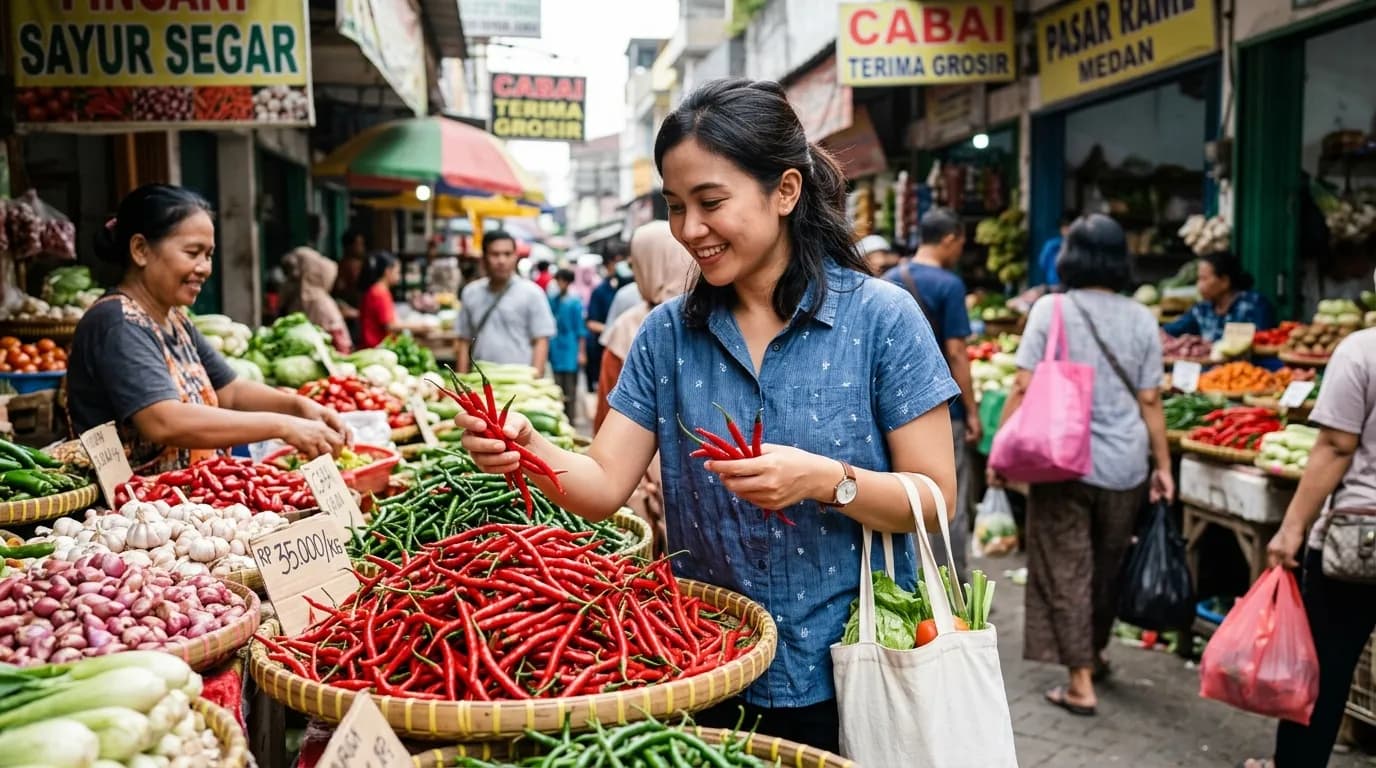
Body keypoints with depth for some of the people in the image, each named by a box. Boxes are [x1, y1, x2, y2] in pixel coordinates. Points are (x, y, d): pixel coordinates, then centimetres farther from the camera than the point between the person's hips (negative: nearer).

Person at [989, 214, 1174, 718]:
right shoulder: (1141, 319, 2)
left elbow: (1023, 387, -11)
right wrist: (1163, 465, 11)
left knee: (1066, 569, 5)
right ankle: (1096, 654, 39)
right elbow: (1150, 401, 3)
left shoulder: (1051, 309, -7)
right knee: (1108, 566, 20)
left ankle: (1081, 684, 7)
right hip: (1124, 464, 4)